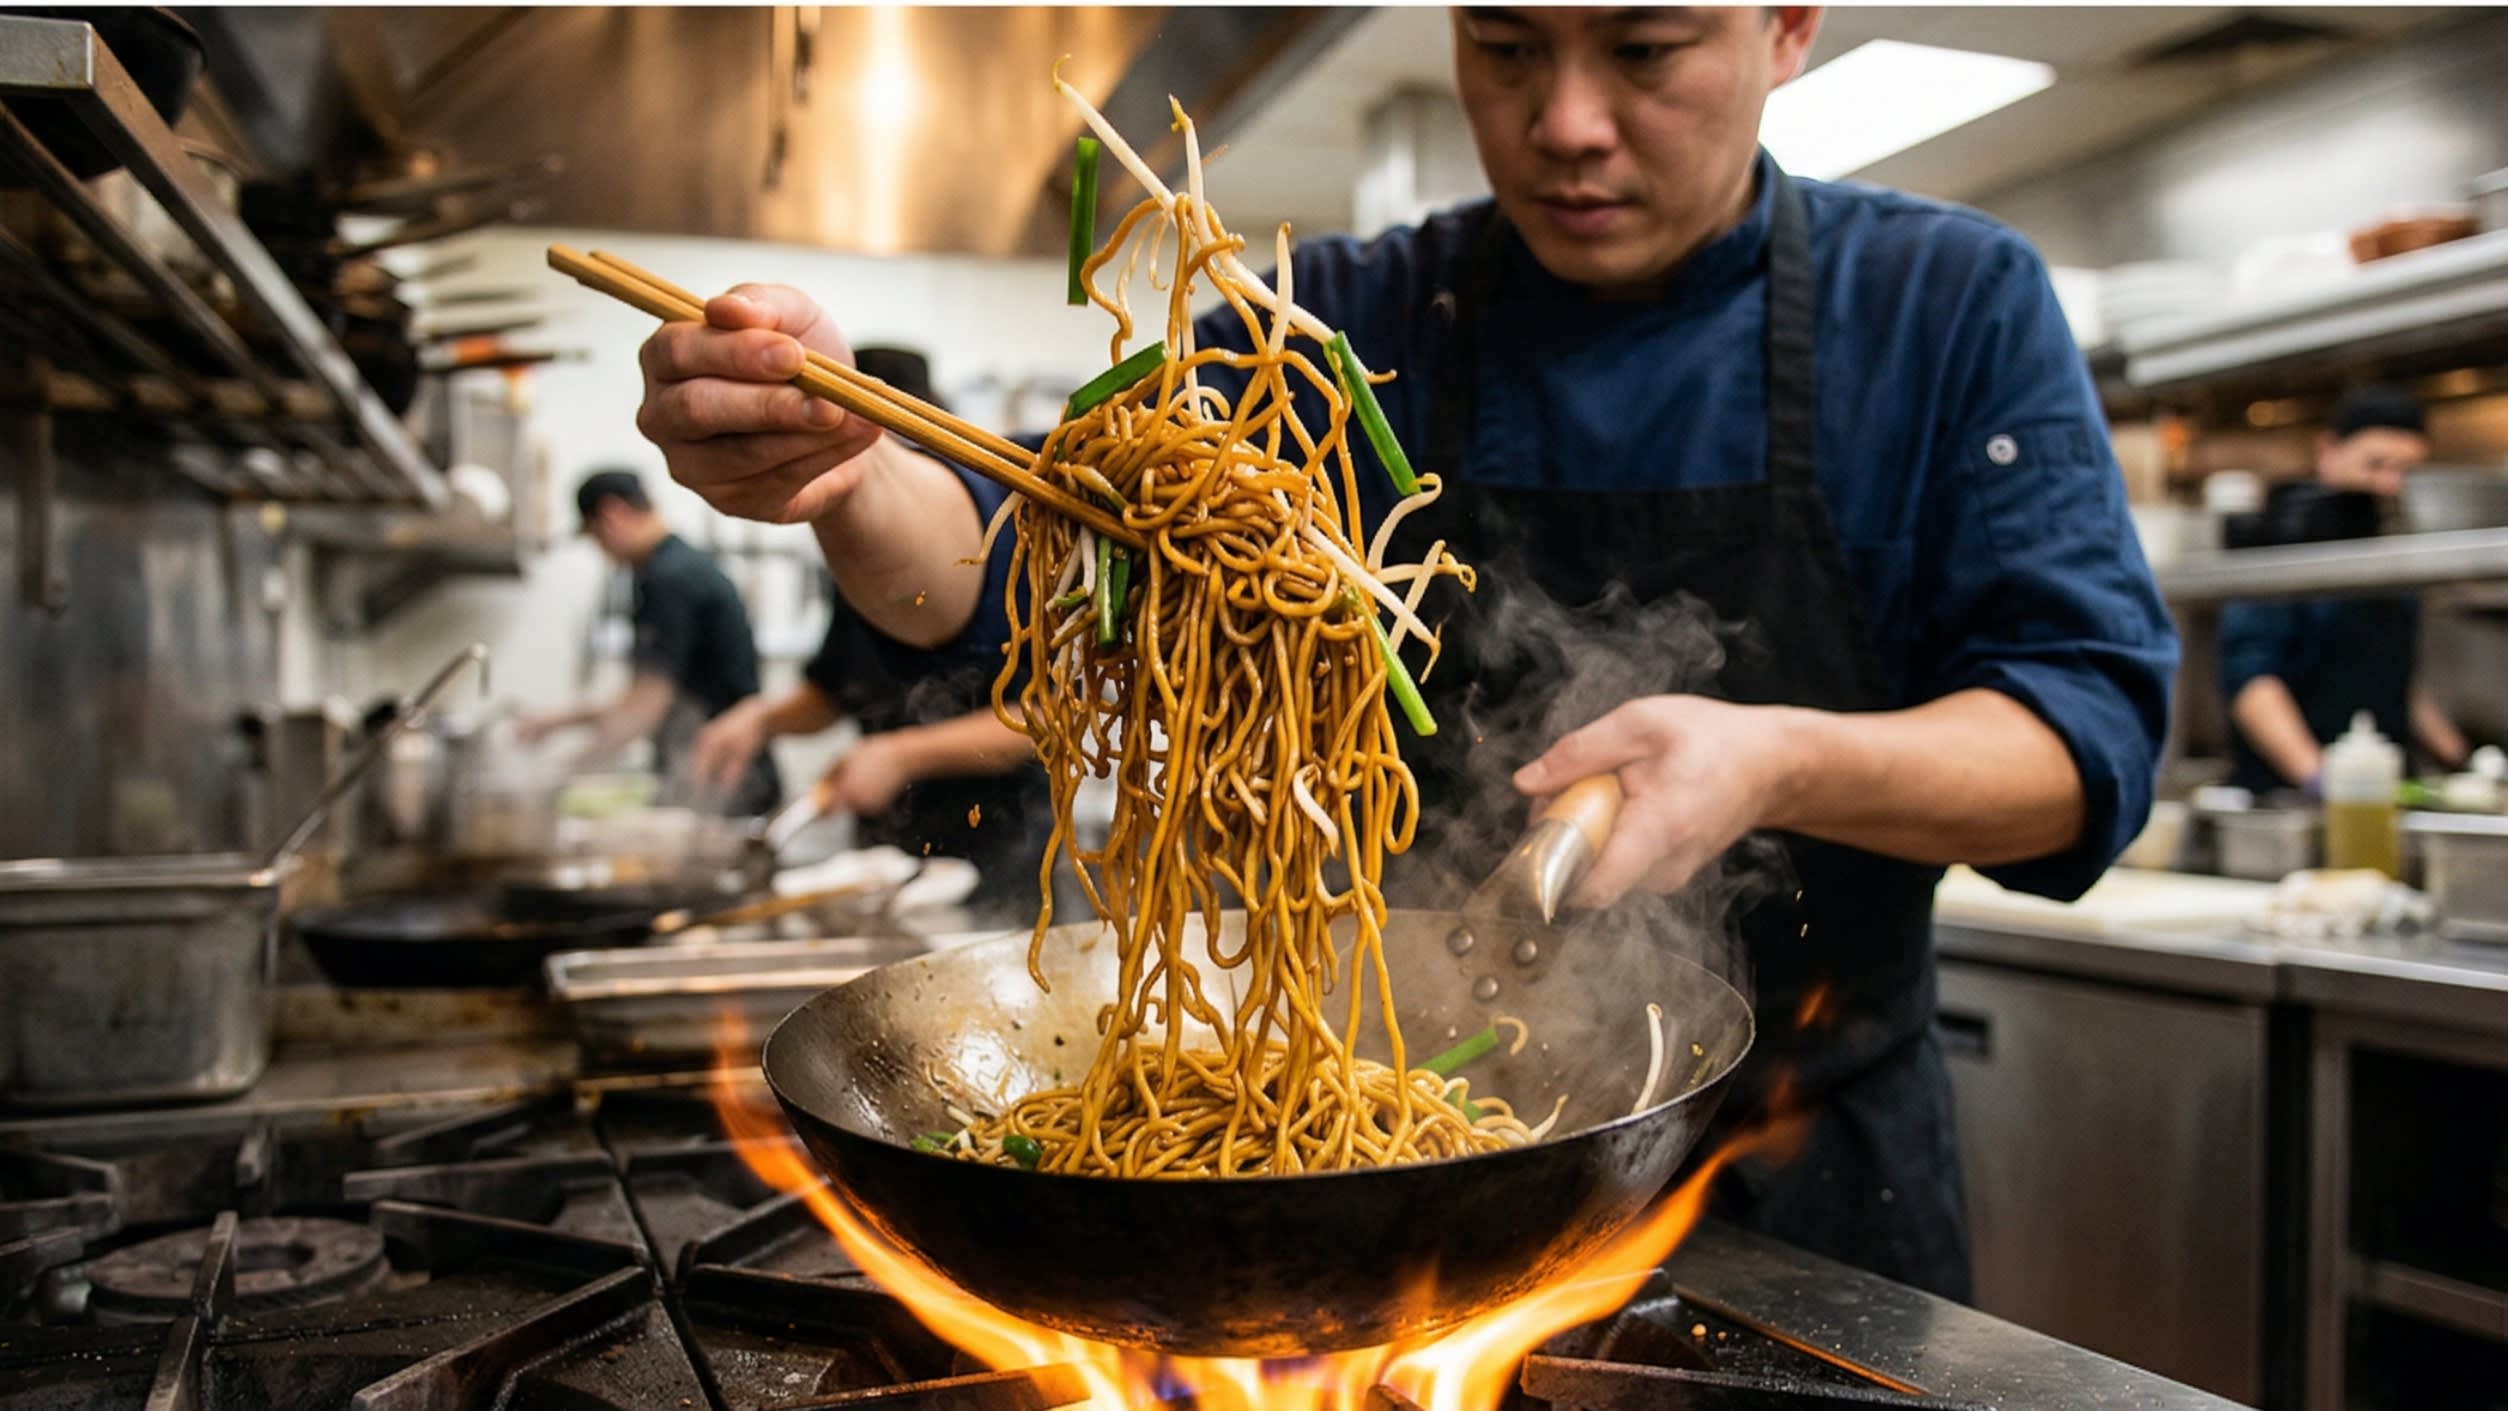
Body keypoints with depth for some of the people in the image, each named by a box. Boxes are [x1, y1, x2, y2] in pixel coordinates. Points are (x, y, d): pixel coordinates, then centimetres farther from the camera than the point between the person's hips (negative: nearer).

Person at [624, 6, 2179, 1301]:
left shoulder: (1958, 308, -7)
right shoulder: (1347, 325, -5)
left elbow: (2094, 736, -12)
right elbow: (1018, 566, -14)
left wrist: (1779, 763, -30)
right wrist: (852, 472, -35)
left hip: (1803, 1183, 0)